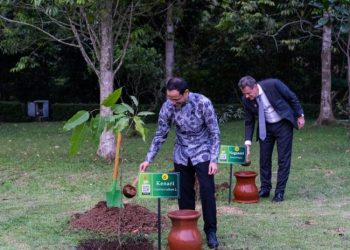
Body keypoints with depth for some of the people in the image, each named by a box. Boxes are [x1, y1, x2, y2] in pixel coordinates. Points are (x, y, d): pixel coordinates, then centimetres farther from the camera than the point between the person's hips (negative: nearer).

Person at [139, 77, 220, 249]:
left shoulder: (203, 103, -23)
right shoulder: (167, 107, -14)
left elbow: (214, 133, -15)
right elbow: (160, 135, -2)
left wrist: (214, 159, -19)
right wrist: (148, 159, -6)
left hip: (202, 153, -3)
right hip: (181, 155, 3)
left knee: (207, 191, -7)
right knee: (184, 192, 5)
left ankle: (211, 231, 3)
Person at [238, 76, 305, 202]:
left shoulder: (272, 84, -25)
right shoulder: (246, 100, -13)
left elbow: (292, 97, -10)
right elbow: (249, 122, -2)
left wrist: (300, 115, -7)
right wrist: (248, 142, -9)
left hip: (283, 124, -3)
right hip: (265, 127, 3)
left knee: (283, 158, -2)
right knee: (264, 158, 5)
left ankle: (279, 192, 4)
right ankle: (265, 189, 19)